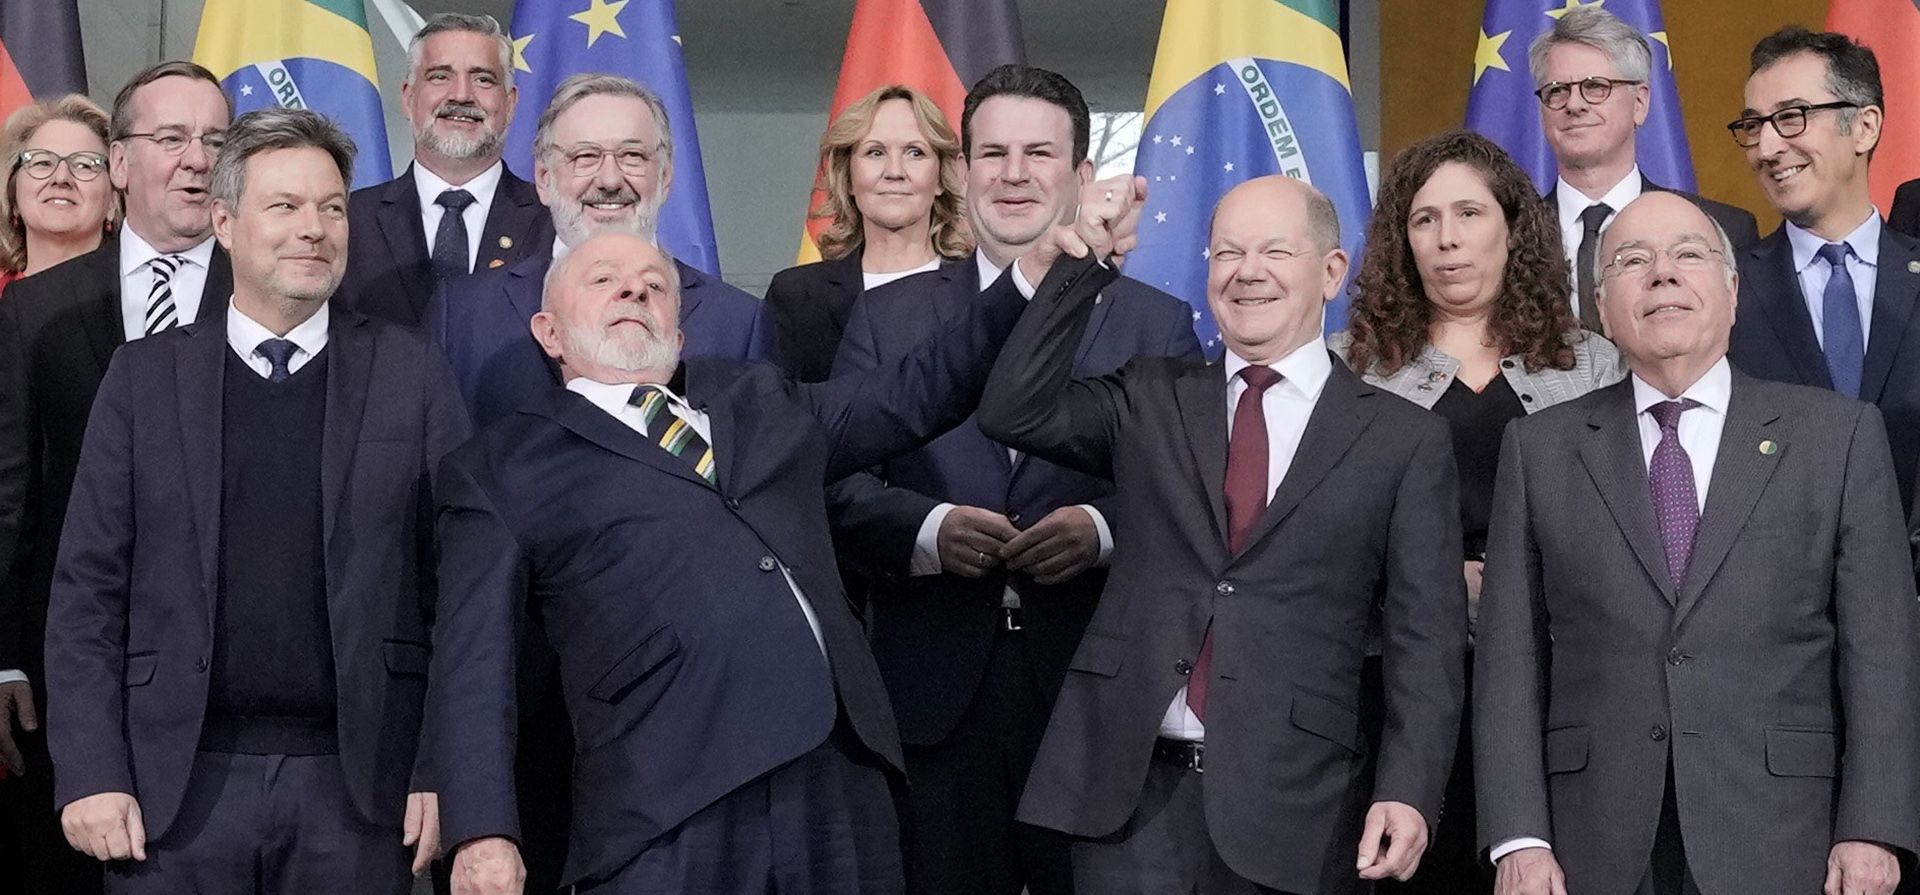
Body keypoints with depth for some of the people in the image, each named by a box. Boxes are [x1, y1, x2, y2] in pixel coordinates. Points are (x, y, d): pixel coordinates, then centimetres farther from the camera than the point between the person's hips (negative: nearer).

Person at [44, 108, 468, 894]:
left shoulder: (410, 373, 5)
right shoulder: (144, 378, 7)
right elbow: (88, 587, 5)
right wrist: (91, 772, -4)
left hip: (356, 786, 0)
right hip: (181, 786, 1)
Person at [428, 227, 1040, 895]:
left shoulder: (762, 402, 25)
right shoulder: (499, 470, 11)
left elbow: (918, 395, 32)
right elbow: (475, 665, 2)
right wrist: (483, 834, -10)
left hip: (840, 785, 4)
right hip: (663, 813, -4)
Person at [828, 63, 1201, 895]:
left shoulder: (1158, 324, 7)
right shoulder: (887, 317, 10)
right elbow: (837, 486, 2)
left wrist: (1106, 527, -19)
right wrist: (927, 529, -18)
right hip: (936, 698, 1)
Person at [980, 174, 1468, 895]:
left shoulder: (1405, 439, 5)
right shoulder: (1151, 403, 13)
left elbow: (1426, 641, 1)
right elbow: (1014, 411, -1)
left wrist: (1406, 792, -12)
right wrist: (1086, 261, -3)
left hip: (1294, 805, -1)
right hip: (1133, 788, 1)